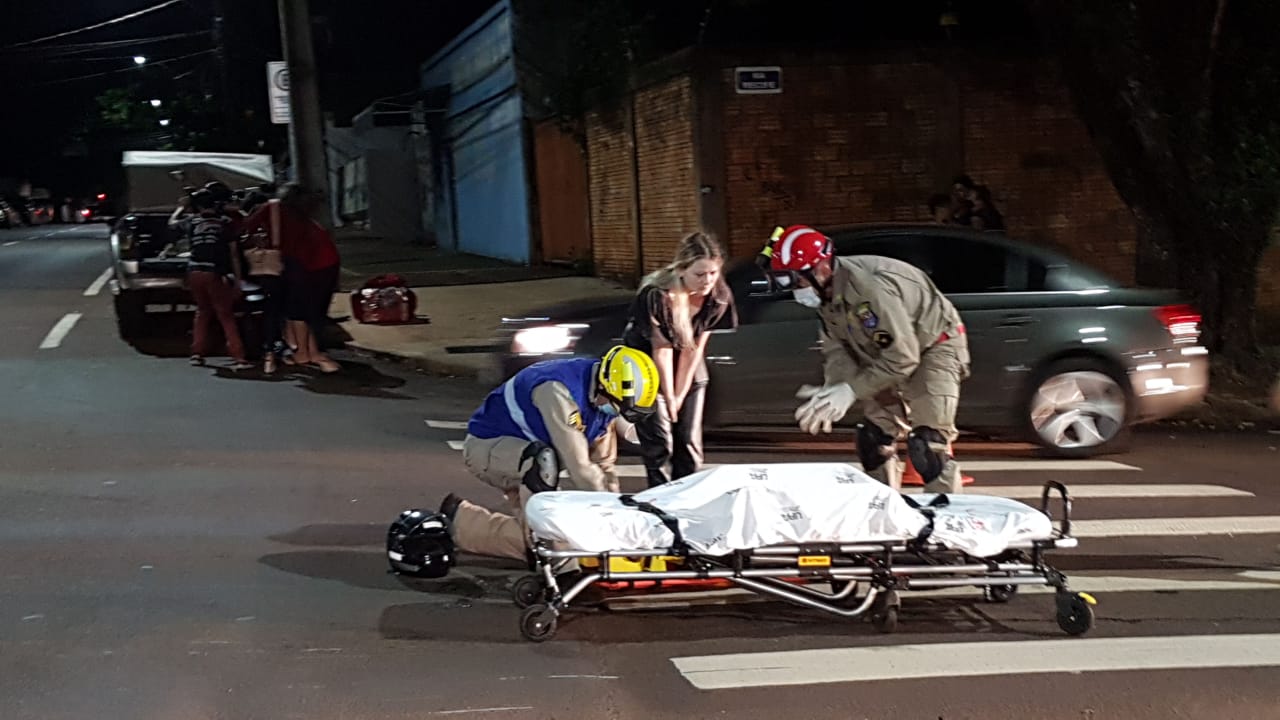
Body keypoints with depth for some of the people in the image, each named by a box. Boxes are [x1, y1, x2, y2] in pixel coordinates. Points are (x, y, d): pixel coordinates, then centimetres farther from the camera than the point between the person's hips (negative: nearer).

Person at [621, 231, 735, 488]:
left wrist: (680, 395, -12)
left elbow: (695, 347, -14)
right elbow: (661, 351, -22)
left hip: (690, 370, 4)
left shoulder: (719, 296, -19)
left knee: (689, 442, 2)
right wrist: (669, 398, -14)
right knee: (658, 442, -11)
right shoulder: (656, 296, -32)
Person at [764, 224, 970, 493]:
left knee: (928, 445, -19)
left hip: (935, 346, -9)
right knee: (874, 438, 9)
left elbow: (901, 357, -34)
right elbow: (836, 347, -4)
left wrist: (851, 390, -31)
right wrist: (831, 390, -23)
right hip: (891, 351, 9)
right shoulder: (826, 293, -9)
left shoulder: (870, 288, -37)